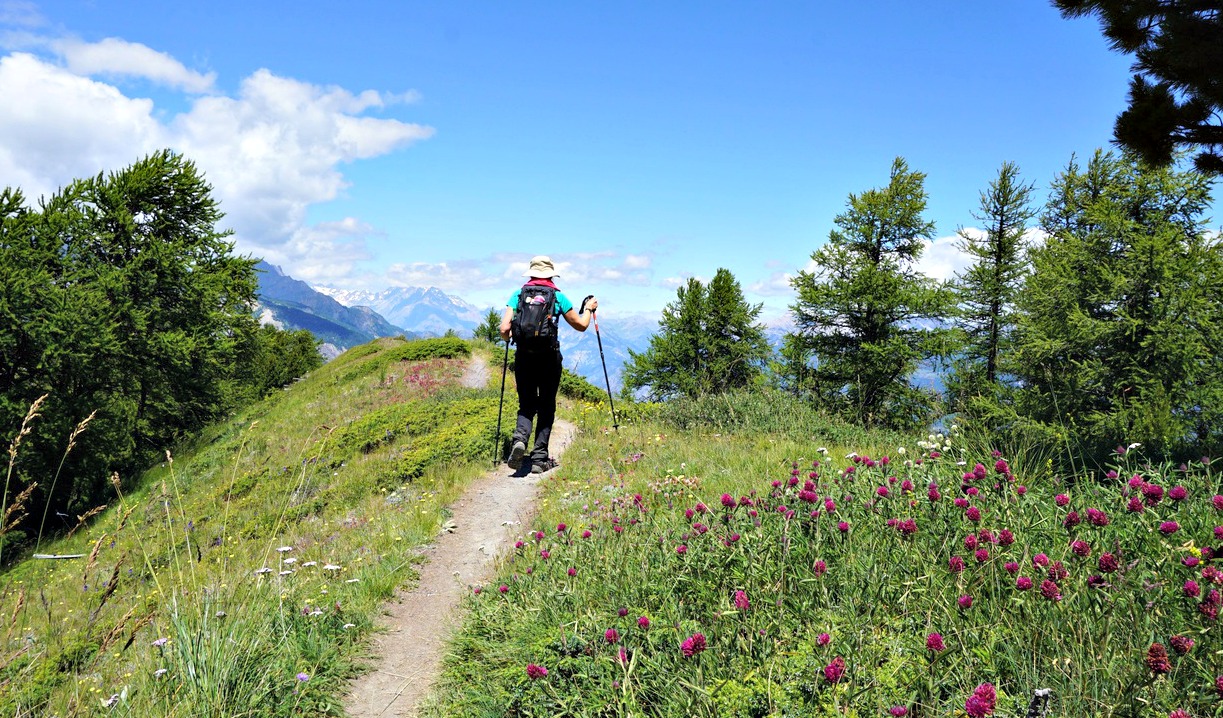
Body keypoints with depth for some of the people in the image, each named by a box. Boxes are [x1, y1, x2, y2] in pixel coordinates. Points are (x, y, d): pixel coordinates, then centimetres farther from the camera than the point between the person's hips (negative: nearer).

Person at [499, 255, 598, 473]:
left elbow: (505, 329, -3)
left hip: (524, 357, 1)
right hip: (549, 357, -1)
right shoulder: (557, 296, 2)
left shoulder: (518, 294, 4)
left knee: (527, 405, 12)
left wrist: (509, 338, 20)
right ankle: (539, 458, 4)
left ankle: (519, 439, -17)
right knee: (546, 407, 10)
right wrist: (589, 309, 29)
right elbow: (581, 325, 9)